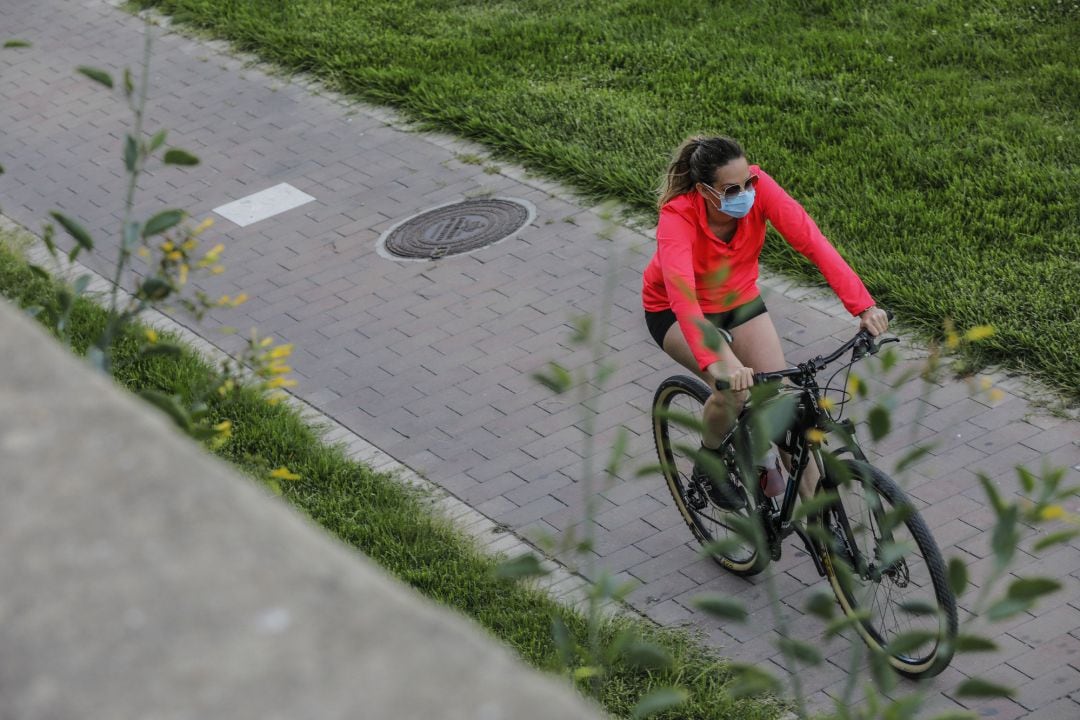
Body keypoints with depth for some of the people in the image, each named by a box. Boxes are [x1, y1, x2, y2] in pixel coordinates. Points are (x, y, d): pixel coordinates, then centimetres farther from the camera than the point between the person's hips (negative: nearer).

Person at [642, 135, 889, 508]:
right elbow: (681, 293, -50)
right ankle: (708, 464, 4)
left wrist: (863, 306, -46)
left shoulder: (758, 187, -28)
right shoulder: (677, 217, -37)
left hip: (739, 299, 4)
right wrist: (715, 363, -65)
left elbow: (811, 240, -36)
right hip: (674, 311, -4)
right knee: (733, 388, -27)